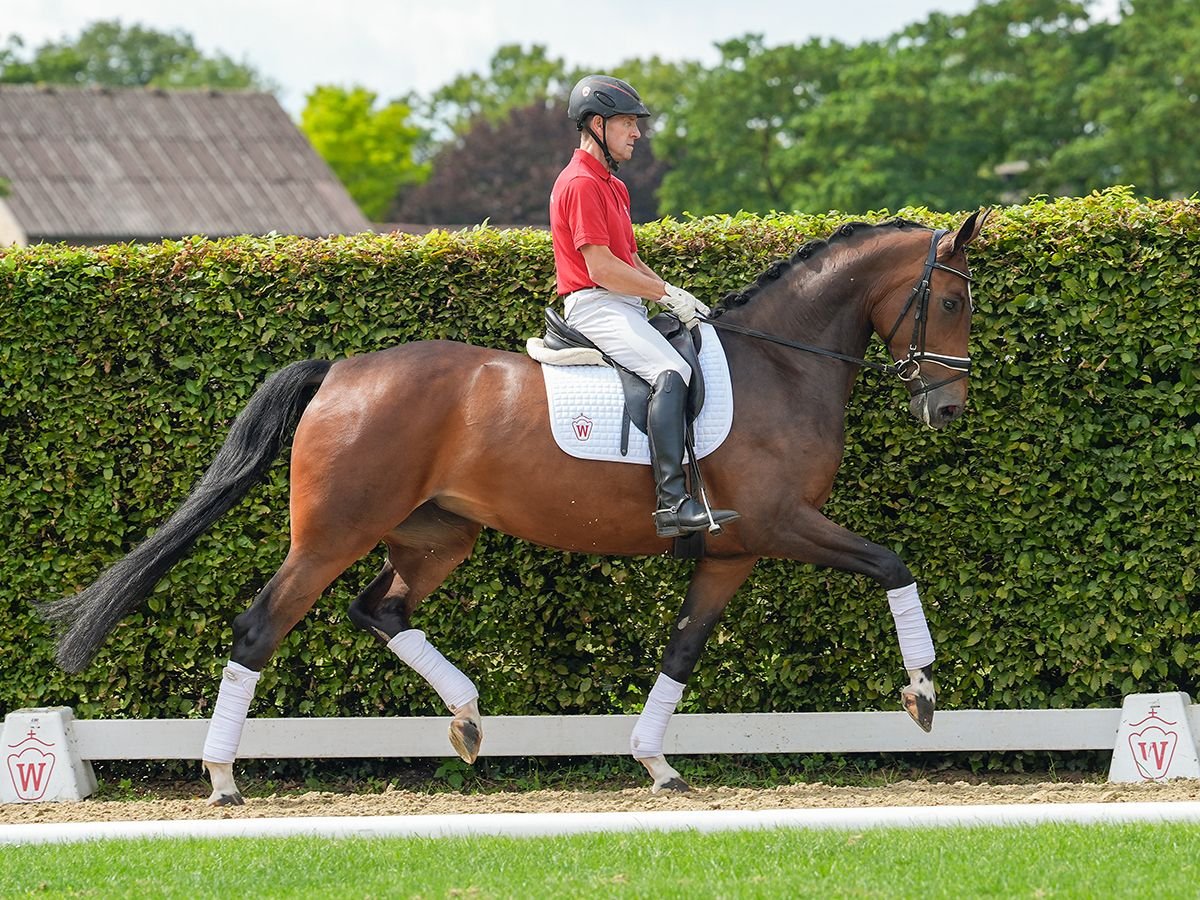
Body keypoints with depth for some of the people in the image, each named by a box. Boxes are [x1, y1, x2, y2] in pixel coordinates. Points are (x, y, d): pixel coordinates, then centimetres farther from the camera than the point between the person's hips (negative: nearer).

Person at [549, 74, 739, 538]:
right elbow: (601, 268, -18)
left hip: (625, 308, 11)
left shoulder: (612, 186, 22)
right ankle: (672, 501, -41)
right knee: (671, 372, -31)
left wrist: (672, 294, 8)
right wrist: (668, 294, -13)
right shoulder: (581, 184, -12)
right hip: (595, 308, -11)